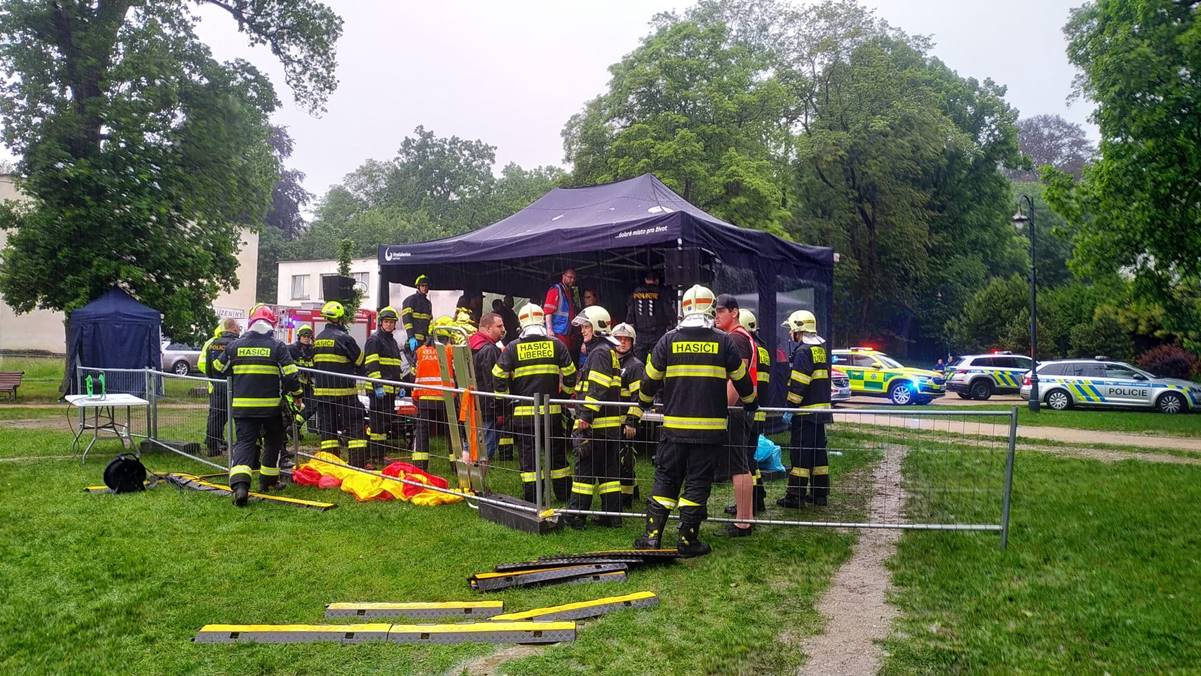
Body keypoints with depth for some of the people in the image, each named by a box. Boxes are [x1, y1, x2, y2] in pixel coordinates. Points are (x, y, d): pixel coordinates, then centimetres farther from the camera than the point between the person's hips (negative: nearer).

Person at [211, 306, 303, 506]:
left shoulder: (235, 346, 4)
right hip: (271, 406, -1)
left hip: (242, 406, 2)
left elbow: (218, 368, 15)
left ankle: (239, 484, -20)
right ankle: (268, 480, 26)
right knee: (273, 442, 18)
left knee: (244, 442, 0)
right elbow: (290, 375, -9)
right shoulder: (277, 347, -6)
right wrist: (297, 395, 7)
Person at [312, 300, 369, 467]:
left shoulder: (318, 339, 10)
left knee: (327, 429, 10)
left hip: (321, 391, 7)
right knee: (355, 428, -2)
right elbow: (360, 361, -3)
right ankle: (357, 463, -6)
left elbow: (315, 364, 19)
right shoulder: (344, 338, -12)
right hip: (344, 391, -7)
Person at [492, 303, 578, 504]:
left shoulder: (513, 347, -2)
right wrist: (565, 394, 17)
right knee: (557, 451, 14)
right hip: (552, 410, 1)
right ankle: (564, 494, 22)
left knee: (527, 453, 7)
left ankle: (531, 498, 8)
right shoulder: (556, 345, 0)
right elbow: (570, 374, 2)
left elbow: (498, 376, -4)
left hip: (522, 411, -1)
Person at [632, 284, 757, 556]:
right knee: (698, 483, 7)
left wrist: (643, 403, 28)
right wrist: (750, 403, 29)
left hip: (674, 426, 1)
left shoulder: (669, 340, 1)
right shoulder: (723, 341, -1)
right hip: (710, 427, -1)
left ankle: (652, 536, 9)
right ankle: (688, 540, 10)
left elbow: (650, 379, 8)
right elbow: (741, 379, 9)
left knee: (665, 479, 11)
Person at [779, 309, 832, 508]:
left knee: (800, 452, -5)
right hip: (821, 408, 9)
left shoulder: (803, 351, -14)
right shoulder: (821, 348, 15)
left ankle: (796, 495, -3)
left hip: (805, 410, -9)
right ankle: (820, 493, 18)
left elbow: (798, 384, -19)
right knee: (818, 450, 13)